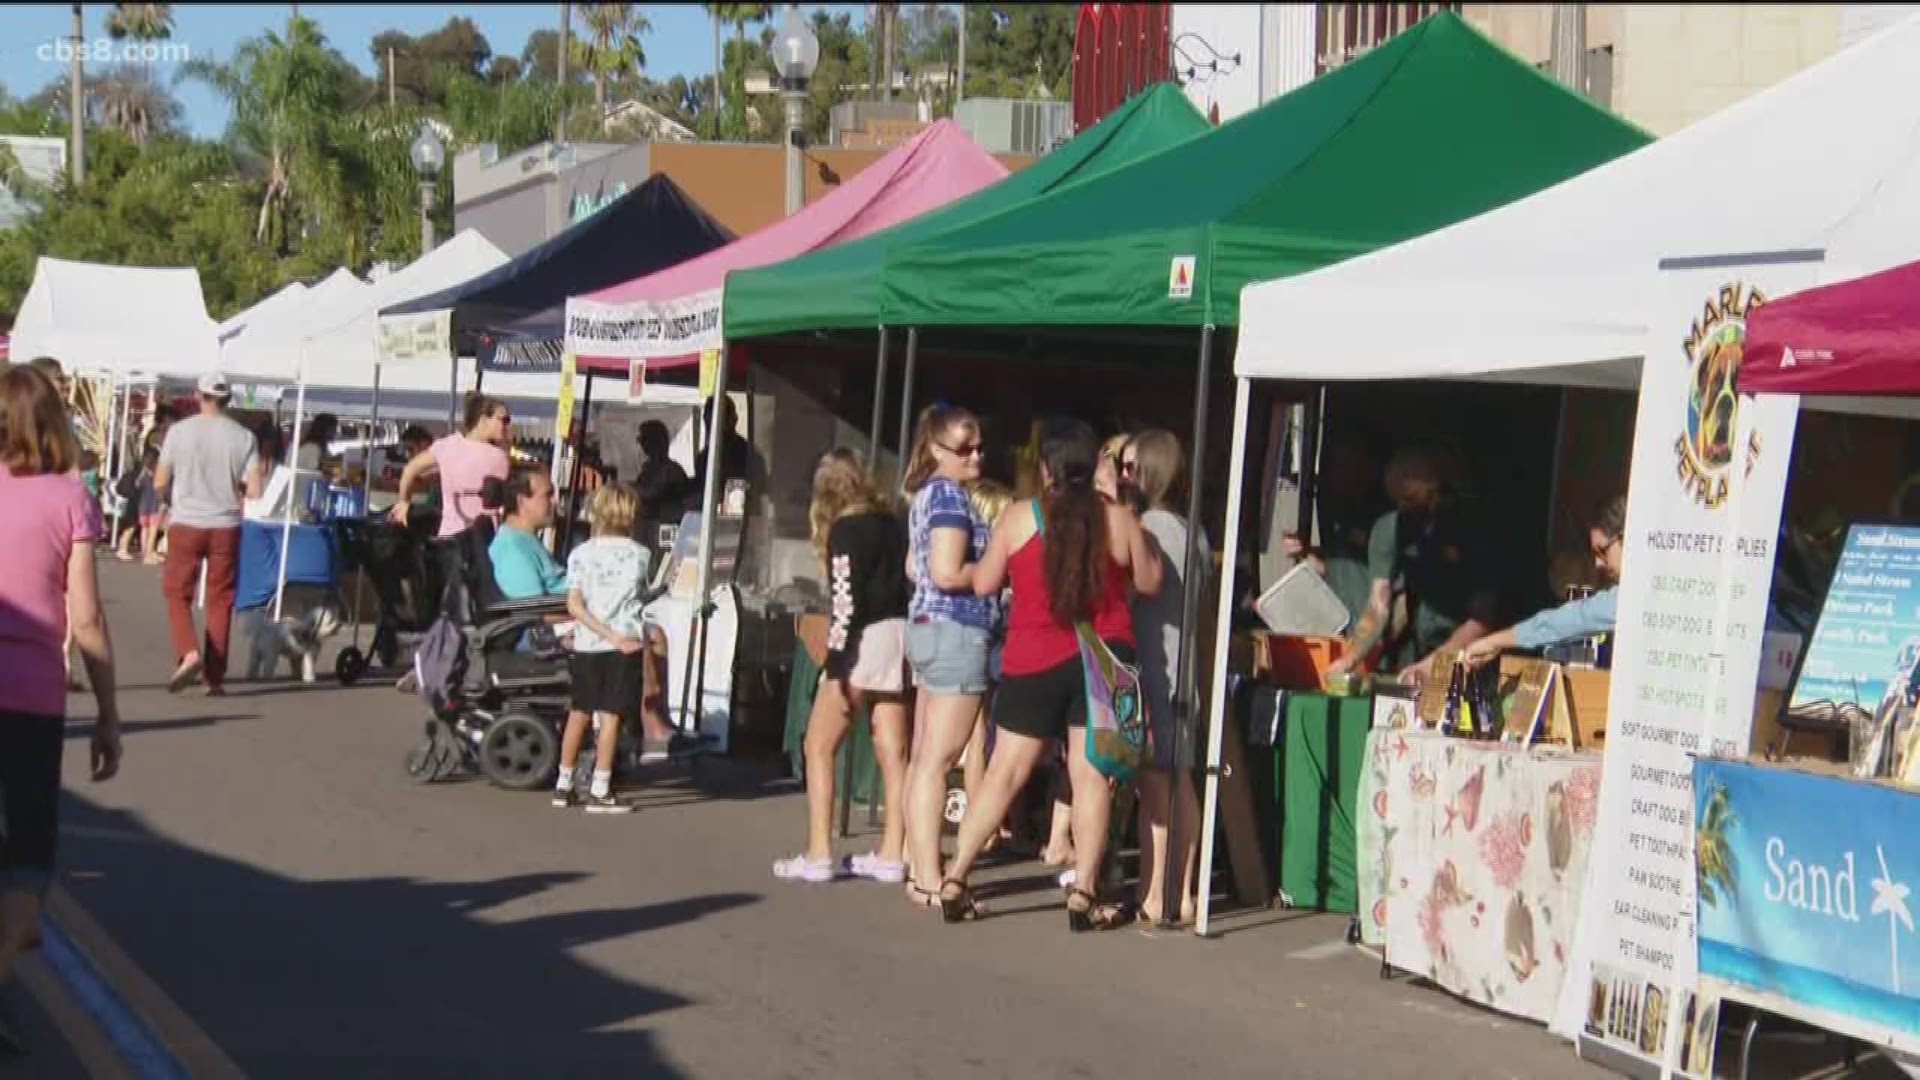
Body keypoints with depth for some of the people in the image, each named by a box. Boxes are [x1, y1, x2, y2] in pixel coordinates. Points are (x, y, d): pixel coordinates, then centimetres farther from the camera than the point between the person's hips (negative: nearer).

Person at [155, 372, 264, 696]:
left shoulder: (179, 431, -4)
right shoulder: (243, 437, -2)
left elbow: (159, 483, -1)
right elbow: (254, 490, -5)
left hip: (186, 523, -1)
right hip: (226, 526, 1)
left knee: (177, 593, 10)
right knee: (220, 600, 8)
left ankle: (188, 652, -13)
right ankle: (214, 676, 9)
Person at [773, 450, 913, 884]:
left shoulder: (845, 530, -8)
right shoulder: (892, 525, 12)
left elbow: (846, 602, -15)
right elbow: (906, 583, 13)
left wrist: (837, 669, -16)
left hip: (862, 641, -7)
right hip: (899, 637, 7)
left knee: (819, 747, 2)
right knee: (892, 752, 6)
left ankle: (818, 856, -3)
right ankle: (891, 855, 8)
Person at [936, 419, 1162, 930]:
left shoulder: (1018, 518, -3)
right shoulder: (1119, 520, -2)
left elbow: (984, 584, 4)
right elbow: (1149, 583, 10)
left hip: (1033, 662, 1)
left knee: (1004, 773, 8)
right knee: (1091, 776, 3)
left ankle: (953, 881, 9)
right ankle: (1083, 896, 2)